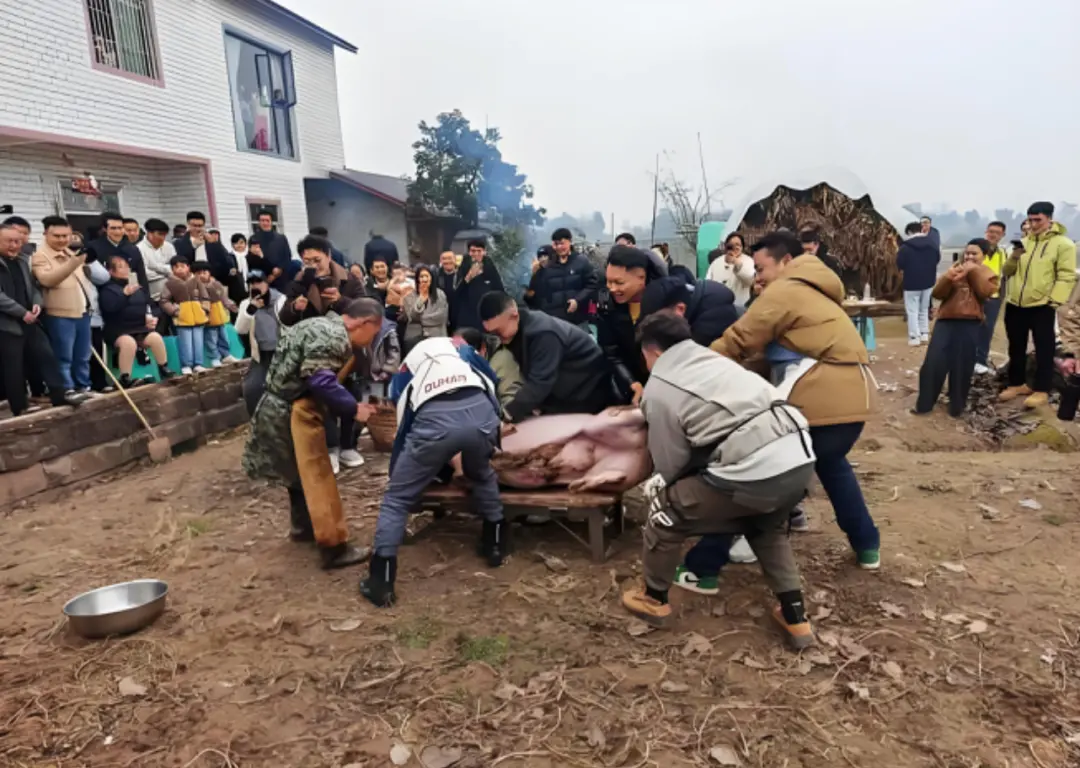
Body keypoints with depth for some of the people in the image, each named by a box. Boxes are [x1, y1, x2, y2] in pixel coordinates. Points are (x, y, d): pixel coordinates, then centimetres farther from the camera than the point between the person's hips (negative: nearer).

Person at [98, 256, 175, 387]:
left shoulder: (138, 287, 18)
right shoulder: (107, 289, -2)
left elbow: (148, 305, 25)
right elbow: (109, 307, -21)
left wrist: (150, 317, 5)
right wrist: (125, 294, -31)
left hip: (140, 328, 5)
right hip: (118, 331, -5)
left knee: (156, 337, -24)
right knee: (129, 342, -37)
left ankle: (164, 370, -9)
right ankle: (125, 379, -31)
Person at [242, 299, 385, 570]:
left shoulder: (322, 326, 14)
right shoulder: (334, 336, -19)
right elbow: (321, 381, -28)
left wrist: (348, 405, 11)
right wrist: (353, 408, -18)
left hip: (284, 408, 11)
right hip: (293, 412, -11)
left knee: (304, 470, 24)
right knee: (317, 475, -5)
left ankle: (303, 526, 41)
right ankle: (334, 547, 1)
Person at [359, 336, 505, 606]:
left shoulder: (405, 370, 36)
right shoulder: (462, 349, 37)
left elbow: (403, 424, 39)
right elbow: (491, 385, 37)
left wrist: (395, 472, 52)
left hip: (434, 420, -2)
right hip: (480, 412, 2)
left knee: (397, 498, 16)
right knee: (482, 475, 35)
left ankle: (381, 581, 14)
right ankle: (495, 544, 42)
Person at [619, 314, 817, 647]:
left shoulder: (658, 390, 5)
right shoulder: (714, 359, 25)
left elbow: (670, 465, 11)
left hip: (753, 472, -7)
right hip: (800, 456, 8)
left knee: (666, 510, 16)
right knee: (767, 524, 37)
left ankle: (654, 599, 34)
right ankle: (794, 616, 35)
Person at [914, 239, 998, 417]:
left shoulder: (988, 274, 10)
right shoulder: (955, 269, 13)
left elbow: (985, 292, -11)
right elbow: (937, 293, 2)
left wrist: (974, 272, -11)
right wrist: (948, 277, -15)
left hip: (970, 325, -1)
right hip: (946, 321, 1)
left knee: (962, 367, 3)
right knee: (933, 363, -5)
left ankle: (957, 406, 17)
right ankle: (924, 403, 4)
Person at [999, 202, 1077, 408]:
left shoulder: (1063, 244, -4)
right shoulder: (1023, 242, 14)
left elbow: (1066, 276, -8)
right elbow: (1007, 272, 14)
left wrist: (1054, 301, -17)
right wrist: (1013, 258, -6)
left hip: (1041, 306, -6)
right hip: (1015, 305, 6)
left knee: (1044, 350, 1)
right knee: (1016, 348, 13)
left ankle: (1041, 391, 7)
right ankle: (1017, 384, 26)